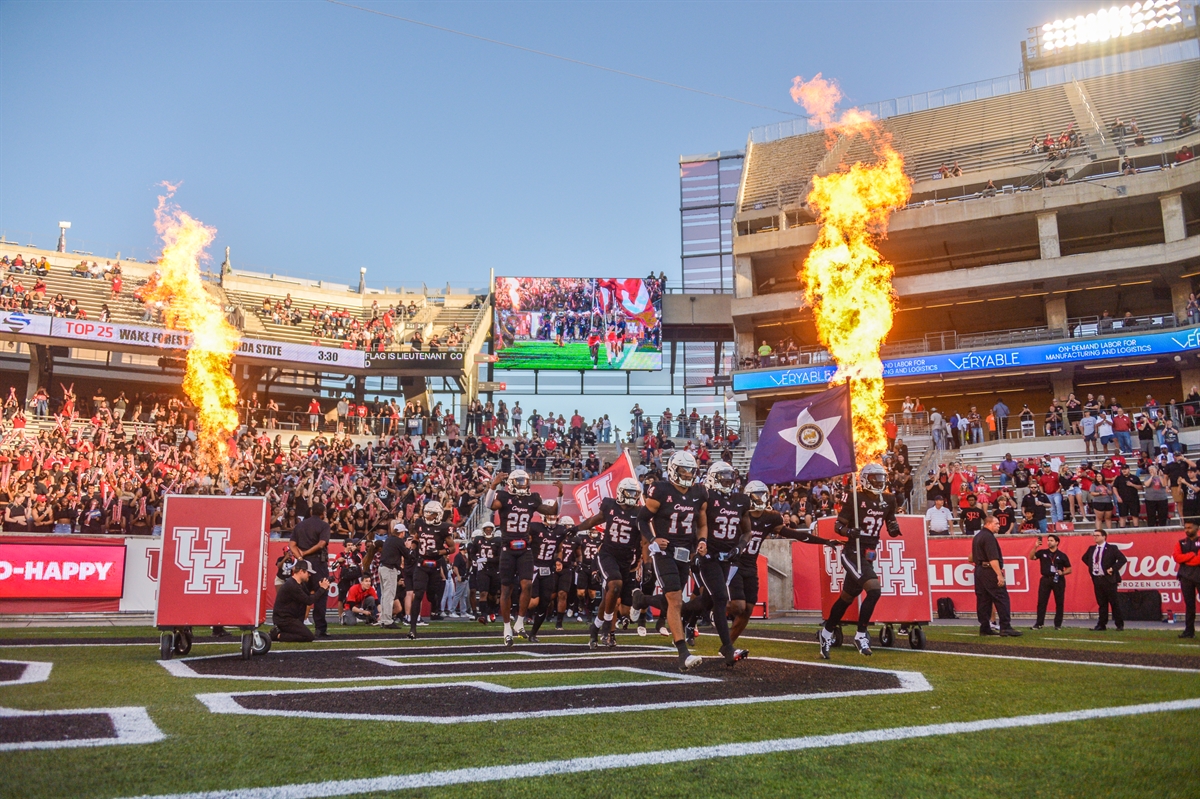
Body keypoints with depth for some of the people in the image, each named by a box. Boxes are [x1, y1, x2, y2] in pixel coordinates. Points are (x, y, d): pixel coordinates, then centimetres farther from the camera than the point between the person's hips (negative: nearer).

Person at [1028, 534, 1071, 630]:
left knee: (1059, 603, 3)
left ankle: (1058, 624, 13)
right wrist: (1035, 547, -13)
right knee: (1041, 602, -2)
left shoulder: (1062, 555, 3)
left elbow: (1069, 569, 7)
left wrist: (1062, 573, -13)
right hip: (1045, 579, 1)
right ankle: (1039, 623, 2)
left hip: (1058, 580, -1)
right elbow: (1031, 557, -4)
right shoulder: (1042, 552, 7)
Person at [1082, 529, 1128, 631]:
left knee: (1114, 602, 1)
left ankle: (1120, 624, 10)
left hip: (1108, 579, -5)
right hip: (1096, 579, 5)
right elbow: (1084, 558, 28)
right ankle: (1101, 625, 11)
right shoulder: (1091, 549, 11)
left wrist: (1113, 568, -16)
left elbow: (1123, 559, -13)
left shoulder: (1111, 549, -6)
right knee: (1101, 603, 9)